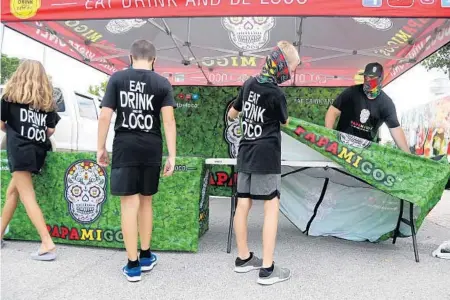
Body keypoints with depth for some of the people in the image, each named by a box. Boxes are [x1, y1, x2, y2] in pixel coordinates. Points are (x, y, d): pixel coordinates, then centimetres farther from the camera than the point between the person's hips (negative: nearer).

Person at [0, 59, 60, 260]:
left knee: (27, 196, -6)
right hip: (37, 151, 5)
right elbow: (51, 130, 7)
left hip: (19, 149, -5)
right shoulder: (47, 99, 13)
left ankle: (48, 244, -13)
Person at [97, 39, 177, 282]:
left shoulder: (117, 78, 2)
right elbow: (169, 120, -5)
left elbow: (105, 116, -3)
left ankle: (133, 265, 9)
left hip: (125, 147, -1)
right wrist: (172, 156, -3)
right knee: (145, 201, 16)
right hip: (151, 148, 2)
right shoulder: (162, 83, 3)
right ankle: (146, 257, 29)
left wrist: (101, 148, 7)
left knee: (129, 204, 2)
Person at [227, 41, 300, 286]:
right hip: (266, 158, -7)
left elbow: (231, 114, 17)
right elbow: (285, 123, 2)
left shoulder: (249, 83, 6)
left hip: (245, 155, 8)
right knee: (271, 208, -2)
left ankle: (243, 258, 24)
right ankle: (267, 269, 1)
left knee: (243, 205, 10)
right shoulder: (276, 94, -14)